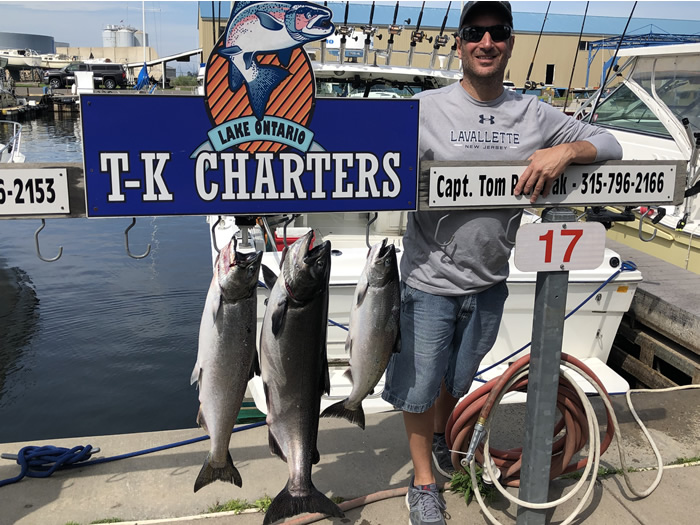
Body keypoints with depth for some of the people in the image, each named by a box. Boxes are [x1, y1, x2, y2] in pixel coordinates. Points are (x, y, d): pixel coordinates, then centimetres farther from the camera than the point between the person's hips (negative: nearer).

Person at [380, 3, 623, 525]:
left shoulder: (533, 114, 2)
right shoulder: (427, 108, -8)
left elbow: (610, 143, 4)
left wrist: (565, 150, -17)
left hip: (489, 283, 3)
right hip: (430, 280, -3)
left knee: (458, 378, 23)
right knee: (420, 383, 9)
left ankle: (439, 434, 54)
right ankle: (424, 480, 33)